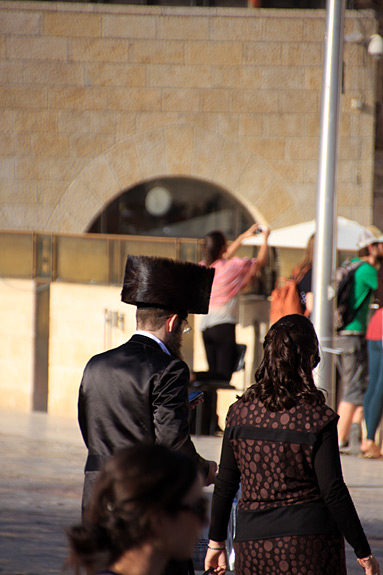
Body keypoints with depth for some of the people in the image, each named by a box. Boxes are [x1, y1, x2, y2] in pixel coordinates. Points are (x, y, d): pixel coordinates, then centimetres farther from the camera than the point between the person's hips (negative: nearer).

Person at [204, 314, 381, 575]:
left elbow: (225, 485, 5)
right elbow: (333, 492, -10)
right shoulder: (318, 418, -11)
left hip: (253, 545, 3)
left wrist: (216, 542, 15)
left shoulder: (240, 412, 0)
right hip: (311, 544, -3)